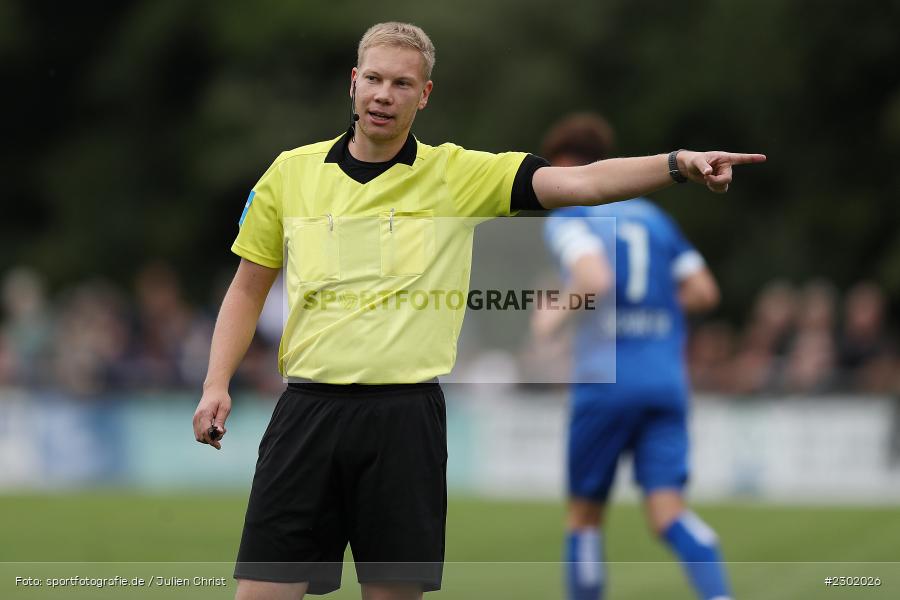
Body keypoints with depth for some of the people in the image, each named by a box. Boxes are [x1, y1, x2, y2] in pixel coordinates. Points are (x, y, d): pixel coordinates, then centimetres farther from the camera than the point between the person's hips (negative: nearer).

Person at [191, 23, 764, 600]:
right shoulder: (290, 172, 8)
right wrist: (217, 384, 6)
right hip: (308, 409, 1)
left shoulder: (458, 174, 2)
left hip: (405, 416, -1)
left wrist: (678, 163, -24)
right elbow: (248, 288, 17)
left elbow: (580, 183, -10)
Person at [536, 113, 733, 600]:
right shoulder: (652, 216, 17)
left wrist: (556, 315, -4)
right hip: (667, 378, 4)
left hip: (605, 379, -4)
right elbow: (704, 291, 14)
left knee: (585, 512, 10)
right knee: (667, 512, -5)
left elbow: (596, 278, -20)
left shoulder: (567, 217, -1)